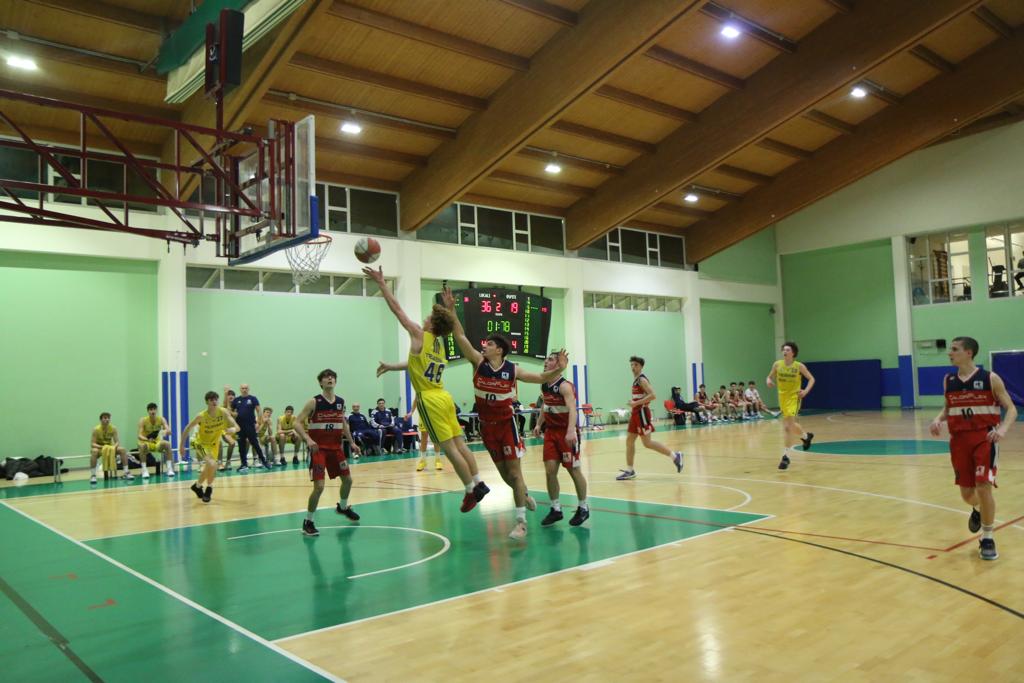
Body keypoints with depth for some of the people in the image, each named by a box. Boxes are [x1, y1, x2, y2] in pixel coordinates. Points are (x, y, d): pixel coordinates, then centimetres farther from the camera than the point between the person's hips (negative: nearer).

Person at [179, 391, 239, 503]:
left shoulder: (223, 412, -21)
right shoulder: (201, 416, -27)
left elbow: (236, 427, -25)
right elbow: (187, 428, -14)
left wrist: (233, 429, -49)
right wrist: (181, 445, -12)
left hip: (214, 443, 5)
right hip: (201, 443, -5)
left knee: (209, 468, 22)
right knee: (212, 464, -29)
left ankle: (197, 485, 51)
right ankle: (208, 488, -5)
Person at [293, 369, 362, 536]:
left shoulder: (340, 403, 5)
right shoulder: (314, 402, -11)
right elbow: (297, 423, -13)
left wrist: (352, 442, 15)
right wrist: (308, 439, -28)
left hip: (336, 447, 6)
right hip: (318, 448, -6)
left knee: (348, 479, 16)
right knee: (319, 486, -13)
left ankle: (342, 507, 43)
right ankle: (308, 522, 3)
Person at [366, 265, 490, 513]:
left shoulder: (419, 335, -7)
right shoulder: (439, 344, 14)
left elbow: (396, 308, -4)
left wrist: (381, 282, 3)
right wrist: (391, 366, 38)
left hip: (430, 400, -8)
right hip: (444, 397, 8)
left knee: (449, 448, -4)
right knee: (459, 444, 10)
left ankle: (472, 490, -1)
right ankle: (478, 483, 11)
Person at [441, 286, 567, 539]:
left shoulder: (512, 370, -9)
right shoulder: (479, 362, -5)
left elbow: (541, 378, -3)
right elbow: (460, 337, -13)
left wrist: (557, 370, -21)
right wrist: (451, 312, -22)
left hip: (507, 423, -3)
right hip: (487, 425, 3)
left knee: (514, 470, -6)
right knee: (503, 471, 14)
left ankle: (521, 521, -3)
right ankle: (525, 494, 42)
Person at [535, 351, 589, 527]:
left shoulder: (564, 386, -18)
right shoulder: (544, 385, 6)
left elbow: (572, 409, -31)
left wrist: (571, 431, -43)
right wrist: (539, 424, 16)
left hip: (567, 432, -6)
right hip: (551, 432, 7)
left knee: (574, 471, 4)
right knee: (550, 471, 0)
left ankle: (583, 508, 19)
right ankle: (556, 509, 11)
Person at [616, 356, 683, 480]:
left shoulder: (642, 379, -14)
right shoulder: (636, 379, 15)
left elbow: (652, 395, -25)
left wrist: (636, 403, -24)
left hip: (642, 413, -10)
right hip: (636, 413, 10)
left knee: (647, 443, -7)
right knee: (629, 441, 8)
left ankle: (674, 456, 3)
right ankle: (629, 471, 13)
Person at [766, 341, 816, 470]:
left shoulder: (799, 366, -9)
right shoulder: (777, 364, -1)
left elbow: (811, 379, 0)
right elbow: (770, 376, 11)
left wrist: (806, 391, -15)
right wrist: (769, 381, -13)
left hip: (794, 397, -5)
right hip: (782, 397, 5)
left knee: (789, 424, -18)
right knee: (788, 425, 17)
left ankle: (785, 456, -15)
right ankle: (806, 436, 49)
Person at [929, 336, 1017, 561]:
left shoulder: (990, 379, -7)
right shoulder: (948, 381, 5)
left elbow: (1011, 409, -5)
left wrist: (1003, 428, -24)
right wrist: (938, 419, -5)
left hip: (985, 438, -4)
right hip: (959, 440, 4)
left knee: (983, 487, -14)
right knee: (966, 493, 8)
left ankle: (987, 539, 5)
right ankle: (977, 510, 47)